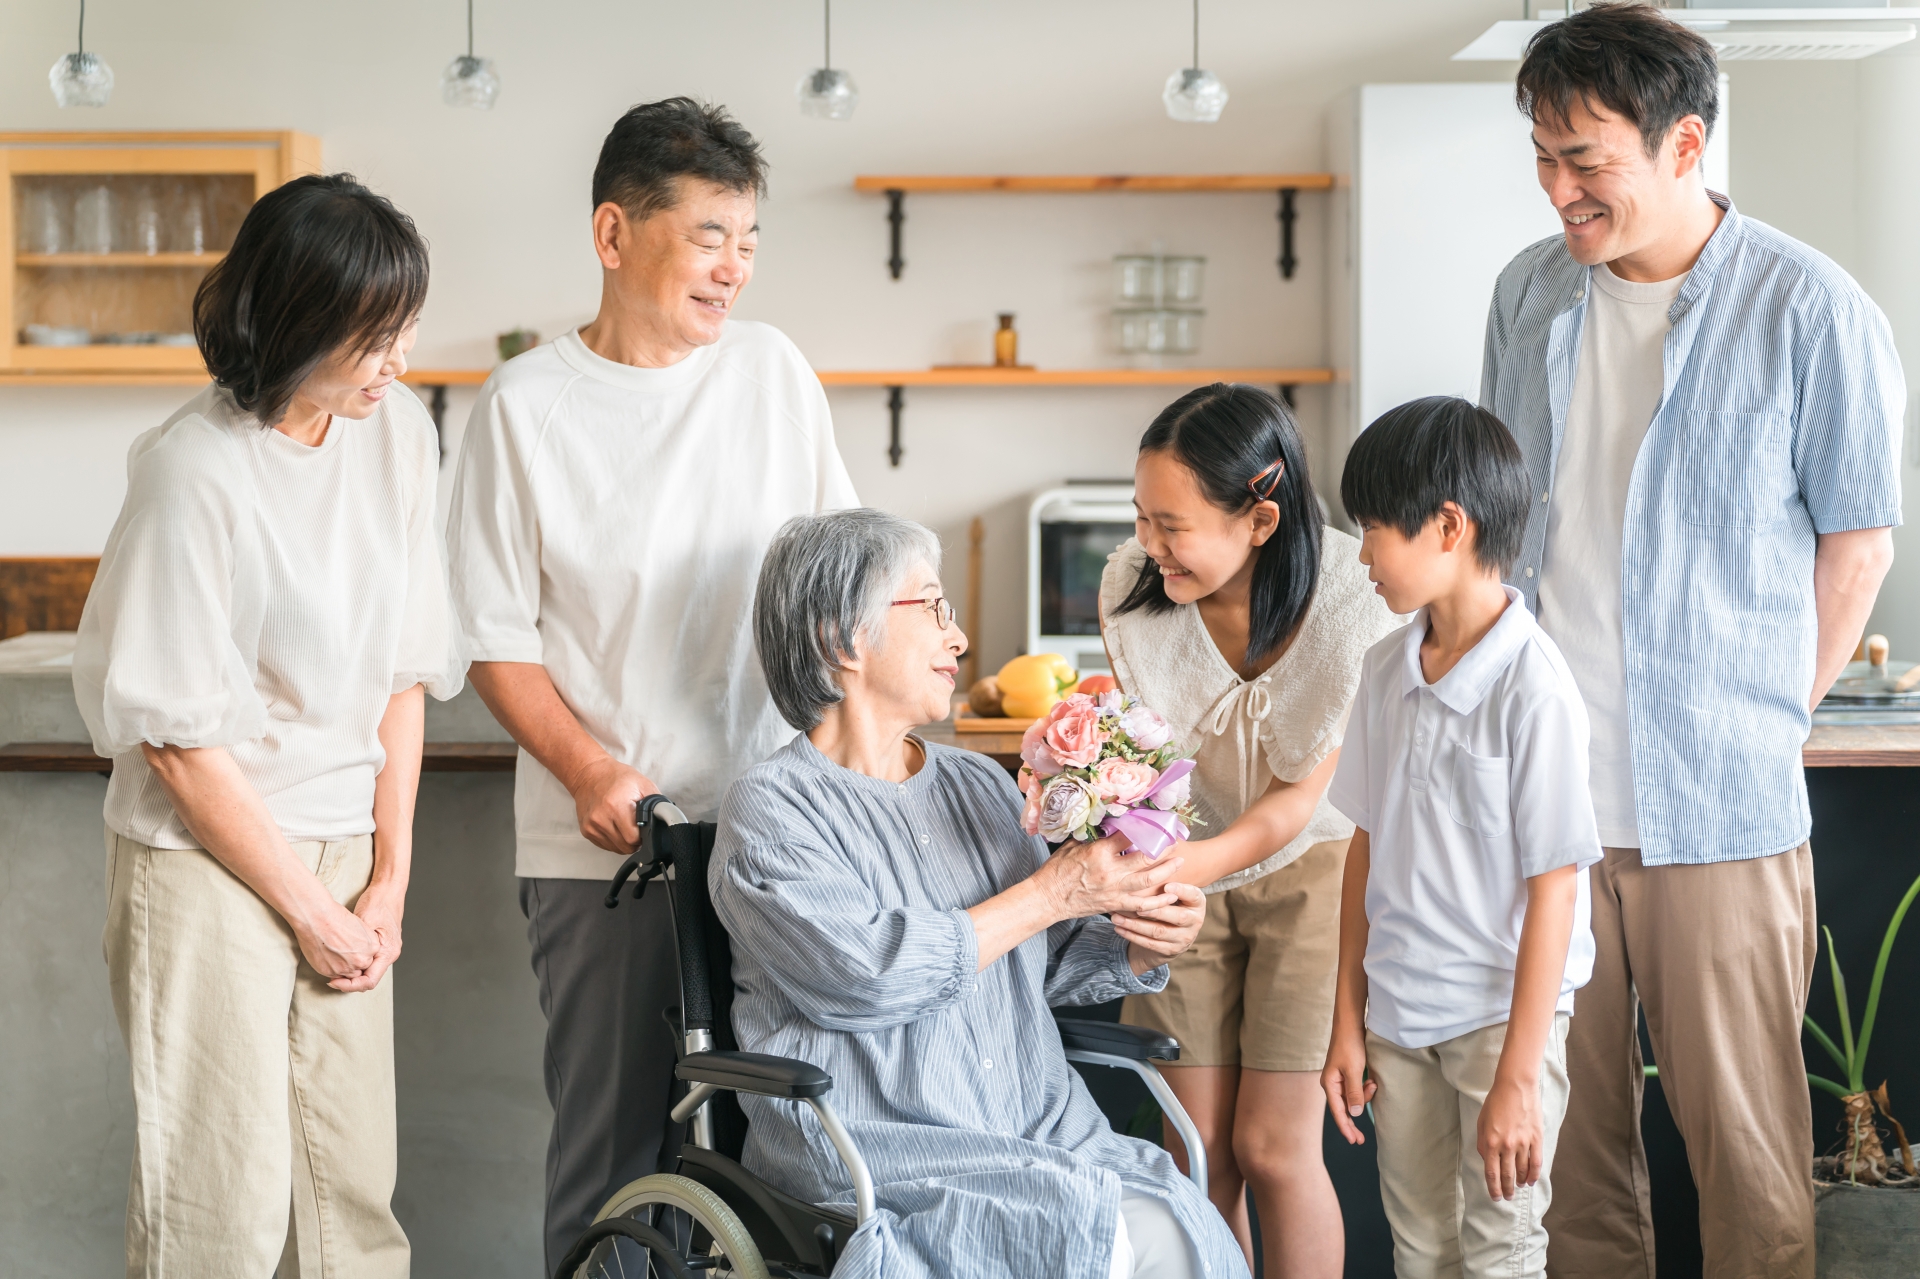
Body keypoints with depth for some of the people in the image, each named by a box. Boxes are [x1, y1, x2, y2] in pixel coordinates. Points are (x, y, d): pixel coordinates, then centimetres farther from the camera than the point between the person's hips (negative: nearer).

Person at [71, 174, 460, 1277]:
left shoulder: (397, 430, 1)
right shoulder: (194, 473, -16)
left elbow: (402, 673, 7)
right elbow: (178, 740, -13)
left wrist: (388, 879, 3)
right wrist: (309, 911, -7)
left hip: (344, 850, 5)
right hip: (207, 860, -5)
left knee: (356, 1186, 7)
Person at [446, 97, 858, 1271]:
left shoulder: (773, 369, 5)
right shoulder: (527, 406, -4)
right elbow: (497, 637, -3)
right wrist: (589, 771, -15)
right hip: (604, 840, -3)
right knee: (610, 1129, 4)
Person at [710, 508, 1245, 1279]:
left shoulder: (982, 786, 17)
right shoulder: (771, 809, -4)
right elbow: (868, 978, -18)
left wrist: (1140, 948, -1)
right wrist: (1055, 892, -12)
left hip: (1044, 1129, 6)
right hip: (881, 1150, -6)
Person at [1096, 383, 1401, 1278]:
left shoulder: (1353, 601, -26)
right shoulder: (1131, 585, -18)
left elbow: (1298, 798, -19)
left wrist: (1194, 866, -34)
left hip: (1306, 866, -3)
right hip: (1185, 868, 3)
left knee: (1272, 1146, -4)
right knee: (1197, 1147, 4)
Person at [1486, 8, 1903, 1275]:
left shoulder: (1813, 313, -8)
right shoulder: (1531, 293, 7)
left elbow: (1857, 541, 0)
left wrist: (1768, 722, 1)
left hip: (1718, 803, -4)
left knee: (1741, 1125, 4)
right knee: (1569, 1110, 11)